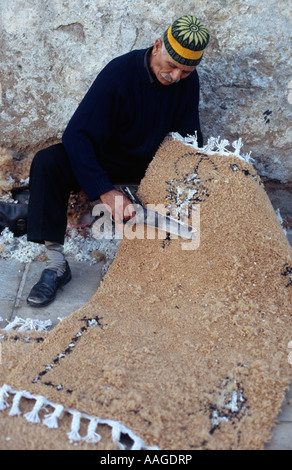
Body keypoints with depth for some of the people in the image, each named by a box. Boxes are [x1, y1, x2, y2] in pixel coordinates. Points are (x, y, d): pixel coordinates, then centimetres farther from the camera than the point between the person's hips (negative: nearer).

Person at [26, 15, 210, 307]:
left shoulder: (188, 82, -11)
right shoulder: (119, 73, -24)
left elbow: (190, 138, -1)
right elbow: (77, 135, -30)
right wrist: (106, 191, -42)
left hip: (154, 162, 4)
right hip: (105, 158, -3)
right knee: (47, 162, -29)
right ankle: (56, 265, -26)